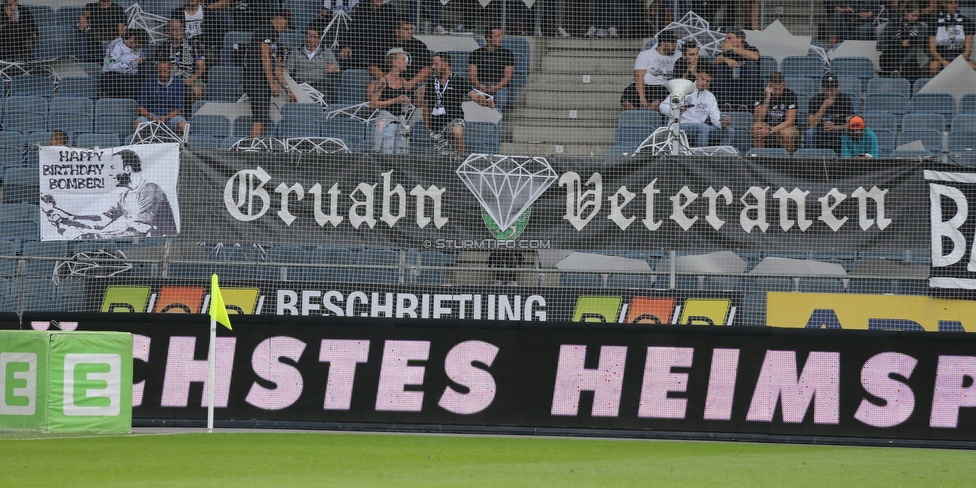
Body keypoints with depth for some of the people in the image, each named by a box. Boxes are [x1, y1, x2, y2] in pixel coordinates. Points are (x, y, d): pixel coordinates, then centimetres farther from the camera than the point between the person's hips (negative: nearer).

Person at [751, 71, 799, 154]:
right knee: (756, 128, -31)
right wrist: (767, 99, -30)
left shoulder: (790, 95, -13)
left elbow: (789, 121, -17)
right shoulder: (762, 94, -11)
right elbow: (758, 120, -20)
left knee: (786, 133, -36)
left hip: (785, 126, -1)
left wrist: (770, 131, -29)